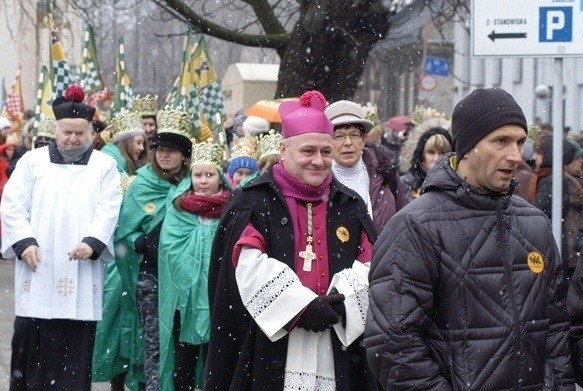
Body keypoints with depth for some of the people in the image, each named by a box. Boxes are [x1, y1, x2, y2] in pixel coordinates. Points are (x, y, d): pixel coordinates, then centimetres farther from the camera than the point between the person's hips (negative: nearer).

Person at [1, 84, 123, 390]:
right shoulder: (32, 162, 12)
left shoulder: (104, 166, 11)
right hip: (38, 273, 0)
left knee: (76, 343, -1)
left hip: (81, 274, 0)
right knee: (32, 340, -1)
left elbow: (108, 211, -1)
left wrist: (92, 242, -18)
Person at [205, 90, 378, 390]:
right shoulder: (253, 202, 4)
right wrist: (302, 305, -16)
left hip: (336, 352, 3)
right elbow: (250, 265, -9)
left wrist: (341, 303, -14)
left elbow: (369, 266, 5)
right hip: (270, 349, -3)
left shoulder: (349, 207, 15)